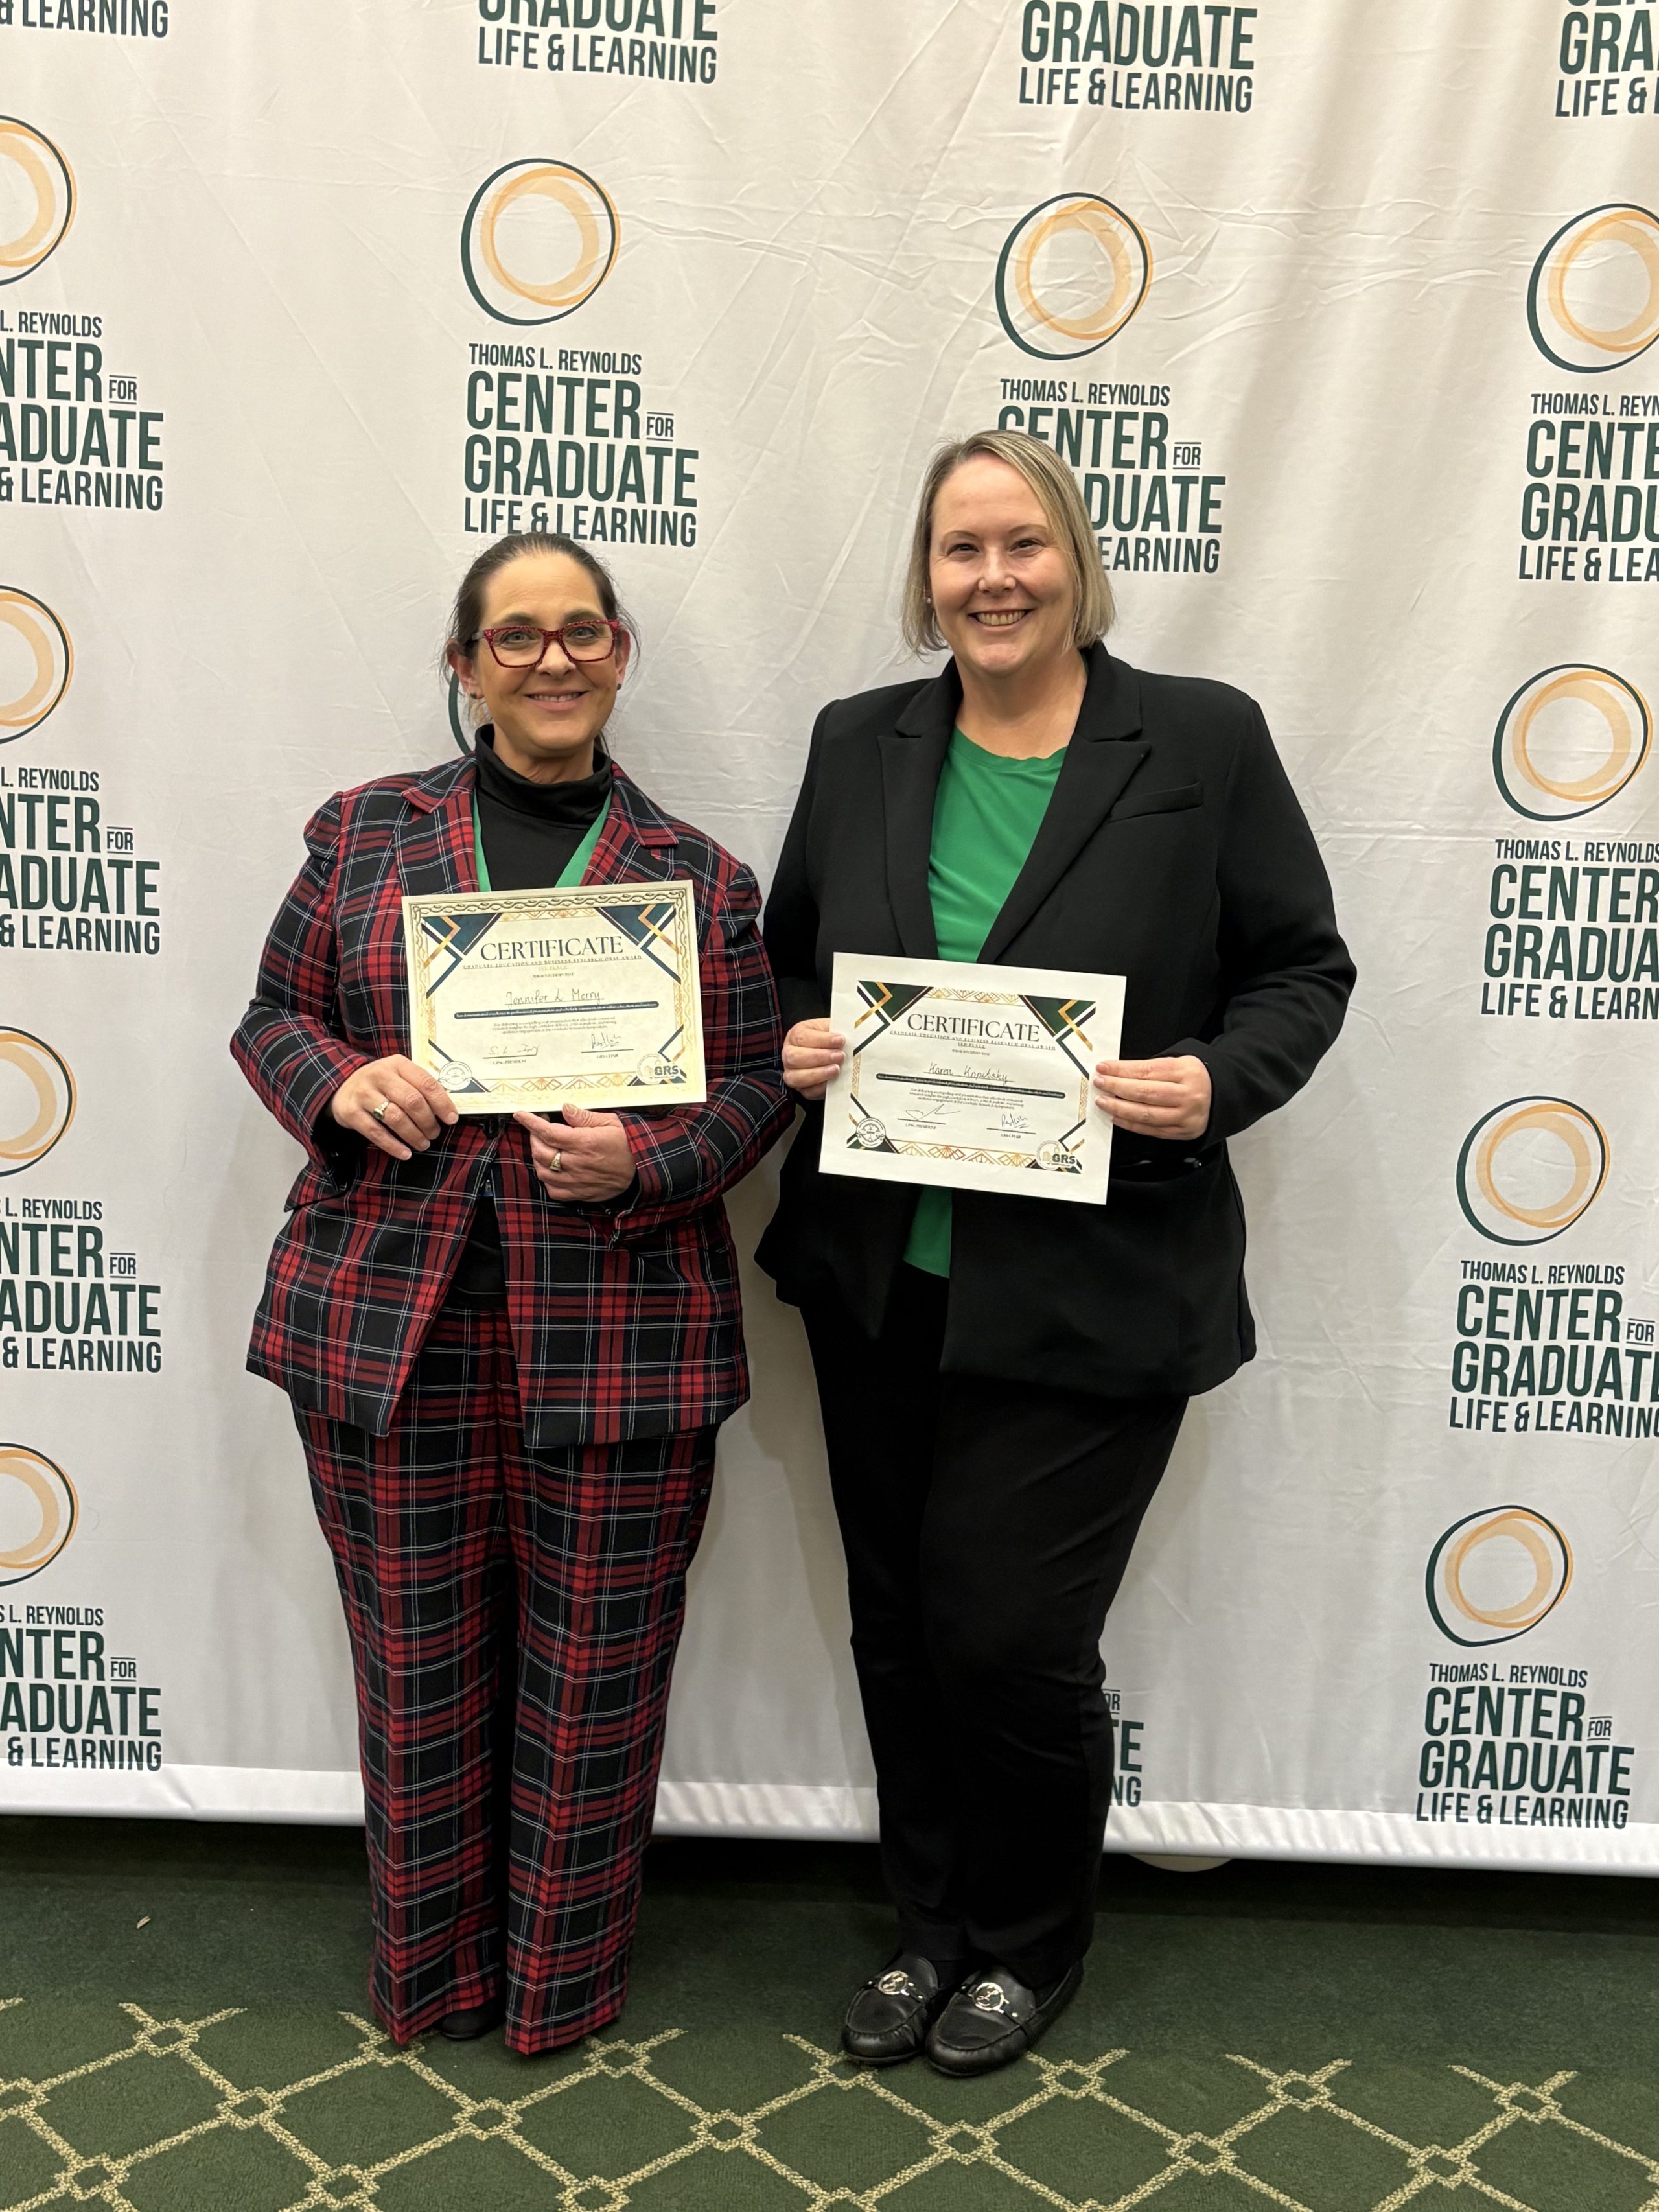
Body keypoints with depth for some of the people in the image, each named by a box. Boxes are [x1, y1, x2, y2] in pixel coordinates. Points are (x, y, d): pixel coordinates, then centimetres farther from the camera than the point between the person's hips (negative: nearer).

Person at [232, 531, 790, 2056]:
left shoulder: (700, 877, 5)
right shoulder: (364, 833, 7)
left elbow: (758, 1084, 5)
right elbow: (273, 1013, 12)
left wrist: (647, 1161, -14)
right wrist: (341, 1084, -10)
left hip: (619, 1340, 0)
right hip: (389, 1326, 1)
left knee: (594, 1676, 10)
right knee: (418, 1664, 14)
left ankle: (567, 1979, 35)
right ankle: (430, 1971, 38)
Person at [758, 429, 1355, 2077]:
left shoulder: (1204, 740, -4)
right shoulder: (860, 745, 7)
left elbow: (1303, 970, -1)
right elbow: (787, 955, 14)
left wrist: (1216, 1082, -19)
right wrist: (796, 1045, -7)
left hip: (1092, 1292, -4)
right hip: (880, 1276, 5)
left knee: (1006, 1631, 0)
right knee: (899, 1626, 15)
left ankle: (1029, 1942, 32)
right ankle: (932, 1924, 40)